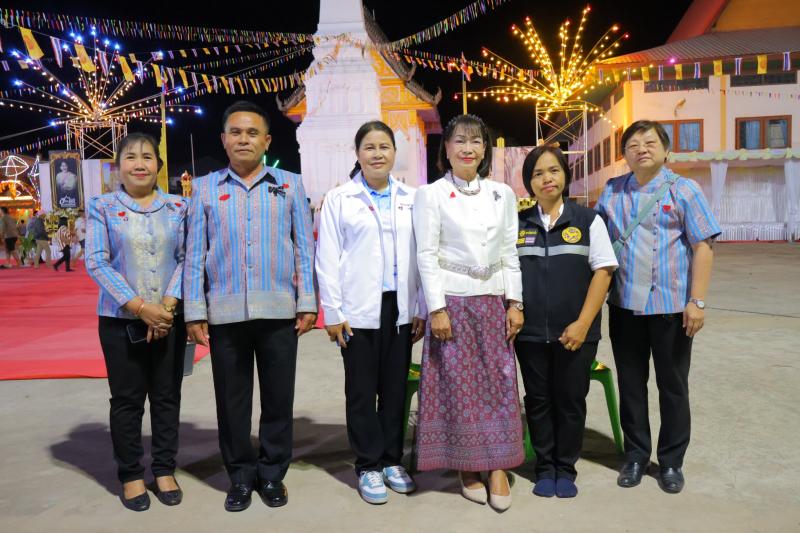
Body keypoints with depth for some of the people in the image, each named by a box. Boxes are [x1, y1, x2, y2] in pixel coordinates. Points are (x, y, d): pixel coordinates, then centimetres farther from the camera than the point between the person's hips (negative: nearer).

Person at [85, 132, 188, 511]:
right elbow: (96, 263, -7)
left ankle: (165, 470, 23)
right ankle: (131, 475, 21)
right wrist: (140, 308, -15)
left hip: (170, 318, 2)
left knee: (167, 396, 9)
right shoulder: (102, 207, -1)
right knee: (127, 400, 7)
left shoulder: (178, 207, 5)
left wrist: (168, 305, -12)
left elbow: (185, 259, 2)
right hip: (120, 320, -1)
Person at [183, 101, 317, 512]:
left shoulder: (290, 185, 6)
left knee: (278, 397, 8)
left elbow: (304, 247, 5)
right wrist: (194, 312, 0)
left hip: (279, 310, 0)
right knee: (231, 399, 9)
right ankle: (241, 476, 26)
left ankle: (272, 474, 26)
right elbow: (194, 254, 5)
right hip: (224, 312, 1)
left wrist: (307, 302, -1)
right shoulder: (205, 188, 7)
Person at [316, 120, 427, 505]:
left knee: (396, 387, 10)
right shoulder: (339, 199, 1)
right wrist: (332, 312, -5)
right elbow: (327, 259, -1)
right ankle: (368, 466, 19)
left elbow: (420, 256, 7)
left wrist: (421, 309, 4)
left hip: (400, 308, 3)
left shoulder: (410, 199, 8)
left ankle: (392, 461, 25)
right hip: (359, 309, -2)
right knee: (362, 390, 6)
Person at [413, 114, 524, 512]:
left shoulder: (503, 194, 9)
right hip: (452, 301, -3)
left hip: (493, 301, 3)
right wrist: (437, 309, -12)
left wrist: (515, 302, 3)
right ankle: (467, 469, 16)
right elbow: (426, 255, -6)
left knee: (500, 384, 2)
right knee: (458, 387, 1)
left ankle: (498, 468, 11)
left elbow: (509, 252, 9)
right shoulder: (431, 195, -2)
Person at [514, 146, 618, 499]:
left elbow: (603, 271, -3)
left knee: (570, 400, 7)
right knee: (538, 400, 11)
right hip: (530, 333, 2)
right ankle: (544, 468, 26)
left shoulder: (588, 220, 1)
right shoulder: (518, 224, 6)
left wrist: (582, 323, -11)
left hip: (575, 333, -1)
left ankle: (566, 469, 25)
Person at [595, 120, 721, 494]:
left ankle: (671, 461, 24)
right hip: (625, 305, 3)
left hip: (671, 306, -3)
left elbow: (702, 247, -5)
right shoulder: (613, 191, 8)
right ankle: (635, 456, 27)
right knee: (631, 384, 12)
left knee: (673, 386, 9)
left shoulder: (683, 190, -1)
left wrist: (697, 301, -12)